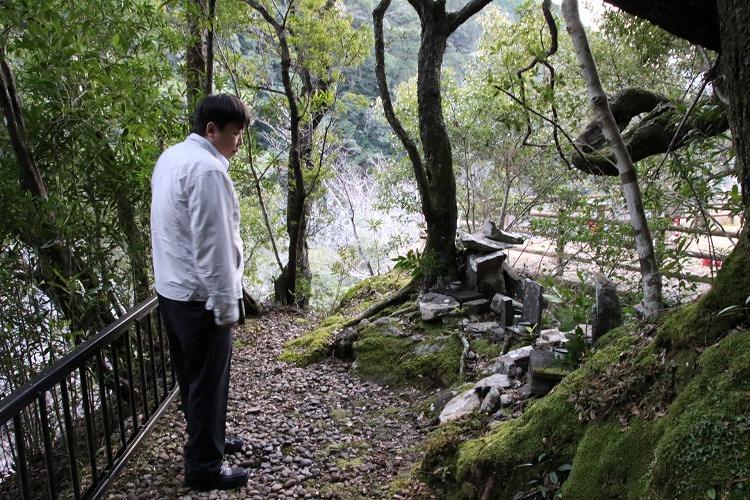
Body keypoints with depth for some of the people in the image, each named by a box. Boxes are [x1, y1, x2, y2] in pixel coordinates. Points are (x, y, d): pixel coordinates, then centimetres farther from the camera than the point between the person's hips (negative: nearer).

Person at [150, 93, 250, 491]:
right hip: (199, 295, -10)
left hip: (171, 288, 10)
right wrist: (227, 304, -16)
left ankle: (209, 440, 38)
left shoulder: (172, 157, 11)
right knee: (208, 381, 3)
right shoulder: (207, 169, -21)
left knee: (192, 375, 21)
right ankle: (204, 468, 17)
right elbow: (212, 244, -23)